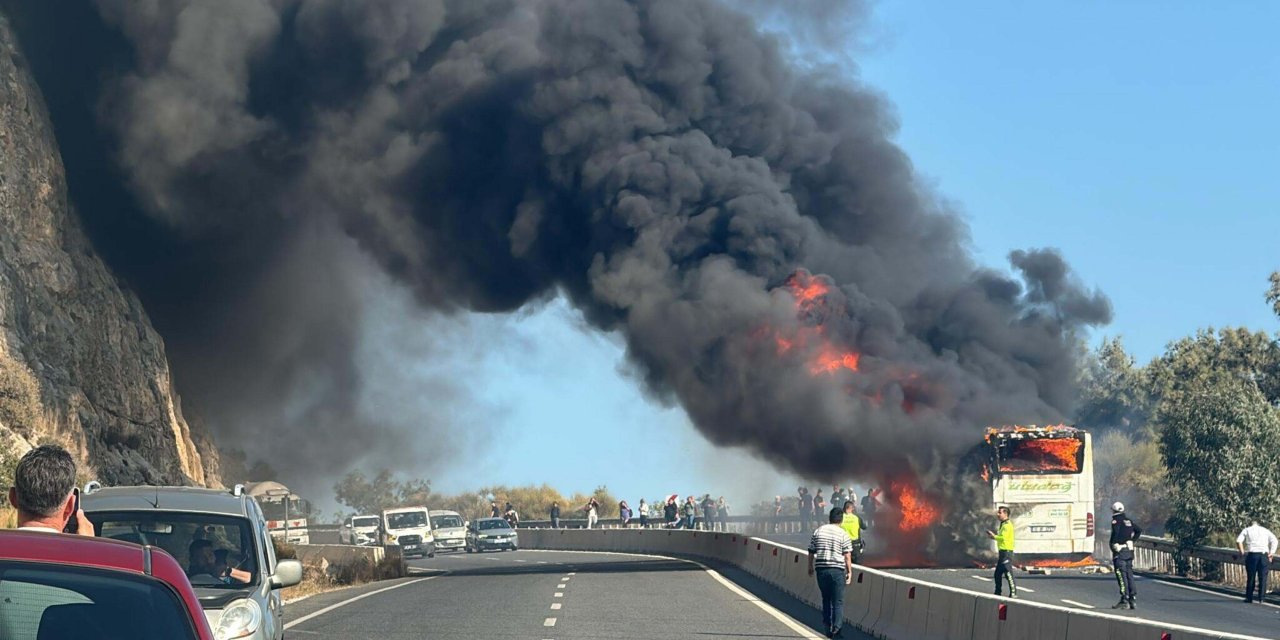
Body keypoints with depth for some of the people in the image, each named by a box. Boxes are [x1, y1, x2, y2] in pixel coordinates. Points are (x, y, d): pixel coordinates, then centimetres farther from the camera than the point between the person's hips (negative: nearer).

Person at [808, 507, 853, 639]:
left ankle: (827, 626, 17)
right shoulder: (843, 534, -4)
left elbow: (811, 552, 9)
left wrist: (811, 567, 19)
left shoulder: (818, 531, 5)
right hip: (837, 569, -3)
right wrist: (849, 572, 2)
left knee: (826, 599, 16)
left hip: (821, 569, 3)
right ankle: (836, 628, -6)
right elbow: (847, 555, -6)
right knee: (838, 601, 2)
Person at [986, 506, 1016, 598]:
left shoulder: (1007, 525, -13)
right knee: (998, 573, 15)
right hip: (1002, 552, 11)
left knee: (1008, 573, -9)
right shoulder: (1003, 524, 19)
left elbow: (1004, 537, -23)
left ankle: (1013, 593, -8)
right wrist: (995, 535, 9)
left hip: (1007, 551, -11)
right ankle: (998, 593, 22)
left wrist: (994, 536, -9)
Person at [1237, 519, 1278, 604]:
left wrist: (1242, 552, 5)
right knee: (1263, 577, 4)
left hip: (1252, 555, -1)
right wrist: (1271, 553, 1)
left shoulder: (1247, 530, 14)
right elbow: (1274, 540, 2)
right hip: (1264, 555, 1)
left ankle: (1249, 597, 8)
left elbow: (1238, 541, -2)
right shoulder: (1265, 530, 18)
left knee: (1250, 577, 5)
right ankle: (1261, 597, 1)